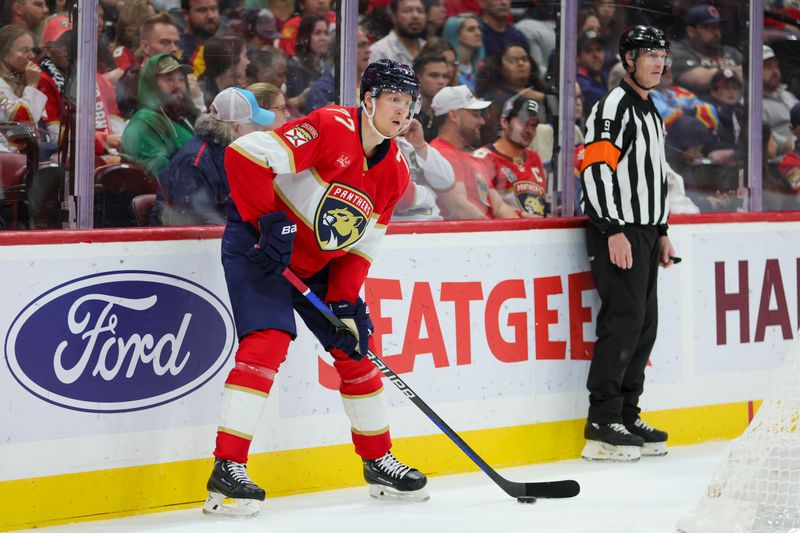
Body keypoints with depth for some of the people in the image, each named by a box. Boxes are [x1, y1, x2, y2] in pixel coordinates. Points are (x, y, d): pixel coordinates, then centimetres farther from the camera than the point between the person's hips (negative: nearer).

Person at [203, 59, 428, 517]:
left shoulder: (394, 173, 2)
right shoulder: (331, 128, -22)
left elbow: (361, 247, 5)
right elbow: (244, 154, -28)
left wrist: (347, 302, -7)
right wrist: (269, 221, -29)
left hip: (317, 263, 8)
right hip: (258, 246, -8)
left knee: (356, 349, 9)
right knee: (269, 339, -23)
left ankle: (379, 462, 25)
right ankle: (228, 469, -23)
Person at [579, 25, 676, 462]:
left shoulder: (650, 113, 21)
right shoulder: (614, 107, -11)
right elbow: (595, 168, -19)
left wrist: (661, 233, 23)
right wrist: (614, 230, -23)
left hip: (644, 233, 10)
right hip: (617, 233, -10)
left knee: (645, 324, 9)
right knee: (624, 320, -14)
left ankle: (626, 415, 16)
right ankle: (601, 424, -12)